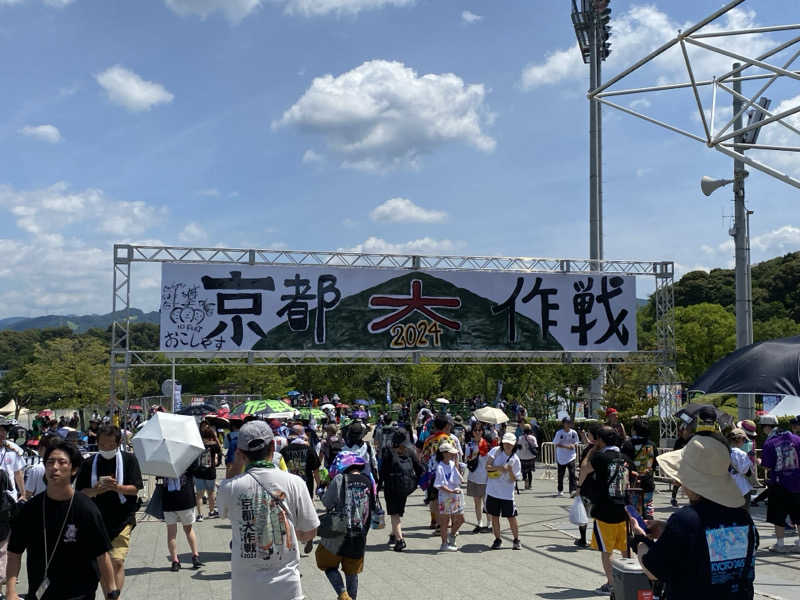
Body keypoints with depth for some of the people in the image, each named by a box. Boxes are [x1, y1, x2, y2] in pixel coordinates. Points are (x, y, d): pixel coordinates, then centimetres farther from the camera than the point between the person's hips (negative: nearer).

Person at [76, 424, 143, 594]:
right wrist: (97, 490, -16)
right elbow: (80, 493, 3)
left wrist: (117, 487, -22)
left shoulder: (129, 460, 0)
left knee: (117, 562, -12)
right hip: (96, 521, 3)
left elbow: (135, 489, -4)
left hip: (122, 520, -3)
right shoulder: (89, 464, 5)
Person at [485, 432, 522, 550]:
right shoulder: (496, 451, -4)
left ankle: (516, 540, 19)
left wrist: (510, 470, -22)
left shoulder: (515, 459, -4)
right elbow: (487, 467, -11)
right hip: (493, 491, 1)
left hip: (507, 493, -1)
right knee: (494, 516, 8)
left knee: (512, 518, 2)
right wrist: (500, 468, -24)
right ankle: (497, 540, 24)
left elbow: (513, 480, -4)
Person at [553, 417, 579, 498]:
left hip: (571, 457, 1)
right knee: (560, 474, 10)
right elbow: (556, 444, -8)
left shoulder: (574, 433, 1)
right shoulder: (559, 433, -7)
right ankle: (560, 490, 27)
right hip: (561, 457, -1)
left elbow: (575, 443, 13)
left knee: (572, 473, -15)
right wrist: (567, 446, -18)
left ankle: (572, 491, -19)